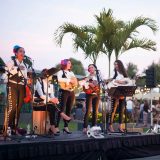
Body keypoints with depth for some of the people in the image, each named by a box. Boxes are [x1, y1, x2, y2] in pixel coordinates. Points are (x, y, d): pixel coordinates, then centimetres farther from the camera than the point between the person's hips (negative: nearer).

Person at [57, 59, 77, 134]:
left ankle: (66, 126, 13)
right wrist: (69, 80, -19)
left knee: (69, 110, 6)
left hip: (71, 92, 7)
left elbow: (76, 81, 15)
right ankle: (56, 126, -7)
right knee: (62, 109, -11)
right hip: (64, 92, -6)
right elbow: (59, 79, -23)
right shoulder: (60, 72, -2)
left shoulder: (71, 73, 19)